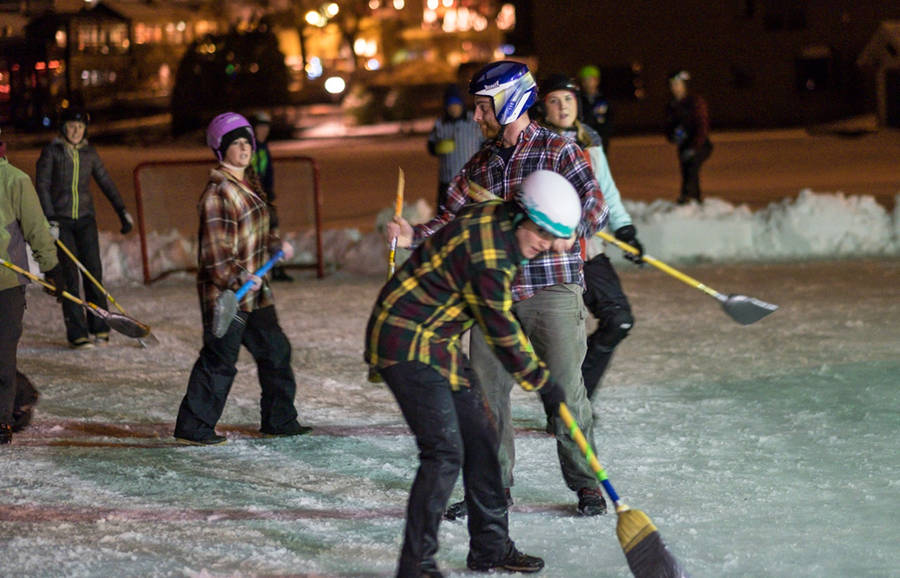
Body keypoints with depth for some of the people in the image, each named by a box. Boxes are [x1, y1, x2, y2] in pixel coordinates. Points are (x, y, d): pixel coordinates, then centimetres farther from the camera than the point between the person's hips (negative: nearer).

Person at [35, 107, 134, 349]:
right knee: (69, 275, -6)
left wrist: (123, 212, 10)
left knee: (94, 271, -4)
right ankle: (76, 333, -3)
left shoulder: (89, 153, 8)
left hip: (85, 219, 3)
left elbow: (106, 182, 14)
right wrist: (50, 220, -14)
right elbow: (42, 186, -6)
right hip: (60, 220, -3)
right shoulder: (51, 151, -2)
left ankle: (99, 327, 6)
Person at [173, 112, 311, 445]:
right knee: (219, 360, -6)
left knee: (275, 350, 15)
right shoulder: (218, 192, -18)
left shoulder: (248, 185, 12)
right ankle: (193, 427, 2)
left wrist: (276, 246, 20)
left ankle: (279, 420, 27)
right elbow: (215, 248, -23)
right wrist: (238, 278, -30)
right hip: (225, 292, -10)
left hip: (254, 291, 10)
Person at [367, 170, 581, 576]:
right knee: (445, 452, -15)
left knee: (481, 437, 13)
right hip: (407, 345, -10)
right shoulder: (486, 250, -26)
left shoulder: (500, 223, 4)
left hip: (439, 343, 10)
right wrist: (541, 381, -8)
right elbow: (500, 331, -18)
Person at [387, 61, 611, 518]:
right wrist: (415, 236, -6)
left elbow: (595, 205, -12)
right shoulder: (480, 164, 15)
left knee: (564, 389, -5)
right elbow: (452, 219, 12)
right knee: (485, 389, 2)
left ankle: (586, 483, 11)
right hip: (492, 292, 5)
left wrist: (570, 233, -29)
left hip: (552, 290, -5)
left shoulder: (558, 150, -3)